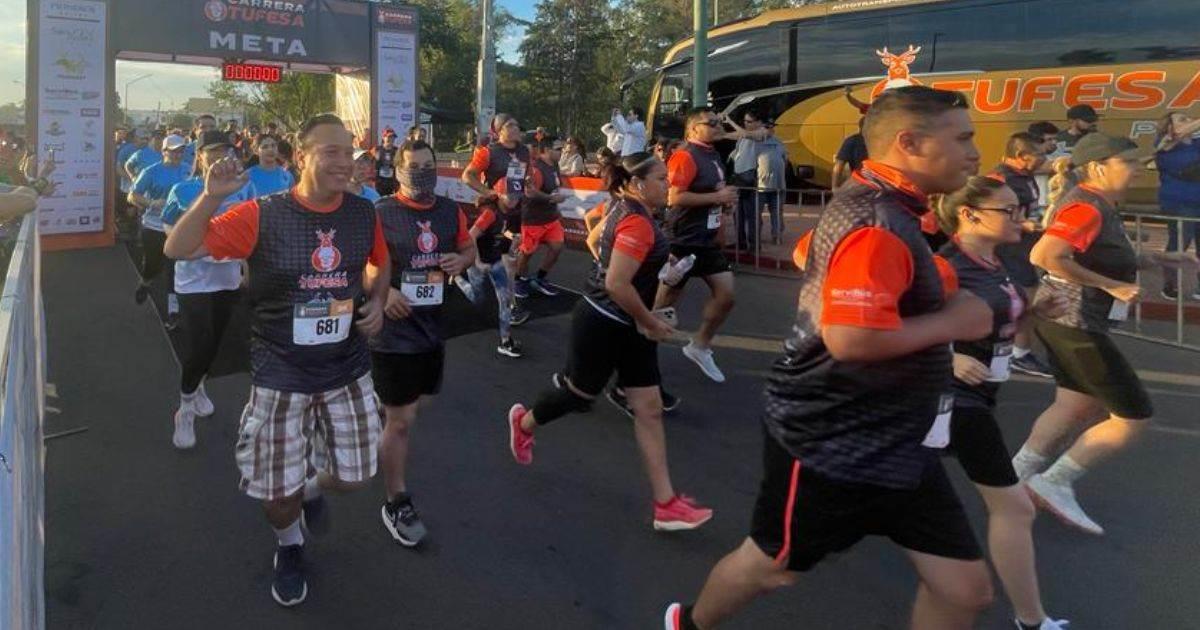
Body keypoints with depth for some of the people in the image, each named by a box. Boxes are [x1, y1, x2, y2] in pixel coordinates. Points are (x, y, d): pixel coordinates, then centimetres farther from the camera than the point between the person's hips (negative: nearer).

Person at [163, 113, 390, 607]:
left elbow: (382, 263, 17)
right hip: (280, 376, -3)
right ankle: (290, 547, 43)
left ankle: (312, 488, 50)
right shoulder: (261, 216, -14)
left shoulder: (363, 213, -4)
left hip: (348, 370, 3)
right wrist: (211, 196, -28)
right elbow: (178, 250, -14)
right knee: (278, 489, 9)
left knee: (353, 473, 14)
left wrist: (377, 302, -1)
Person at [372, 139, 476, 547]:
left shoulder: (450, 212, 4)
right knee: (401, 421, 1)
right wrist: (382, 291, -26)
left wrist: (461, 261, -4)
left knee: (414, 407, 22)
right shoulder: (380, 214, -14)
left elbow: (469, 248, 18)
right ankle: (396, 505, 18)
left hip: (432, 328, 6)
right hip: (393, 331, -6)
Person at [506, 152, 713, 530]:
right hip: (602, 325, -10)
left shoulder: (624, 208, 7)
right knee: (579, 396, 13)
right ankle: (524, 422, 46)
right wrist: (651, 322, -18)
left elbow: (595, 235, 23)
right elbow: (617, 284, -31)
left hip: (626, 325, 10)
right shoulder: (637, 223, -24)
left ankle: (665, 504, 7)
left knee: (649, 409, 4)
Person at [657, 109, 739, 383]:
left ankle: (700, 346, 23)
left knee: (726, 295, 6)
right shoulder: (685, 156, -16)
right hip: (683, 241, -9)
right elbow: (675, 197, -27)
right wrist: (717, 197, -22)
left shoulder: (713, 155, 13)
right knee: (666, 301, 1)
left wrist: (725, 200, 12)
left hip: (707, 240, 9)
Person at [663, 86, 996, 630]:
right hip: (832, 443, -10)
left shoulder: (873, 206, 8)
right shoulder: (878, 221, -24)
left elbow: (821, 277, 25)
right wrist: (951, 321, -19)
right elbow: (849, 337, -34)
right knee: (771, 567, 15)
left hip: (895, 443, 10)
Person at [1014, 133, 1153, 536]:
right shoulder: (1088, 208, -20)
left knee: (1077, 407, 19)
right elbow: (1044, 256, -34)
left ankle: (1018, 478, 26)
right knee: (1134, 416, -3)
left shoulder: (1096, 204, 12)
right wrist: (1111, 285, -25)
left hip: (1070, 320, 10)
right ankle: (1055, 483, 6)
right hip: (1075, 323, -10)